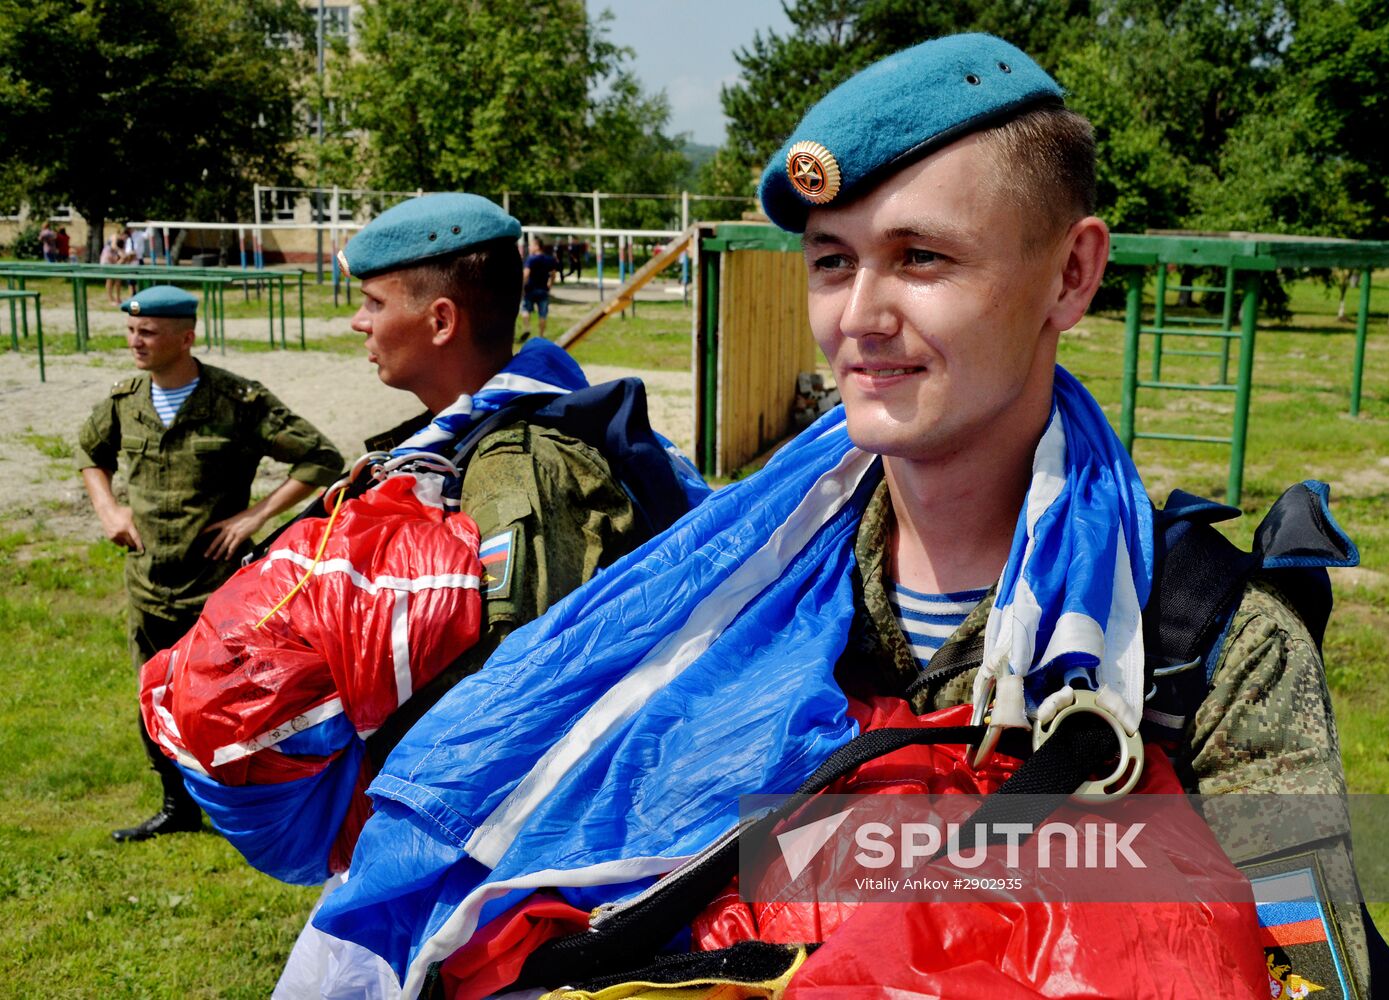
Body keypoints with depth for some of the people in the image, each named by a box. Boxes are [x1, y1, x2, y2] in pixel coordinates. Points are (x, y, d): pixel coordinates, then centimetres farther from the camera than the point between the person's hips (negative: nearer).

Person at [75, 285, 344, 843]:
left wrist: (256, 515, -15)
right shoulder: (123, 401, 3)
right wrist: (107, 510, 9)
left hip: (216, 588, -5)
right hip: (146, 588, 5)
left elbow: (322, 459, -12)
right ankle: (178, 808, 37)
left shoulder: (239, 402, -14)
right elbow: (89, 451, 26)